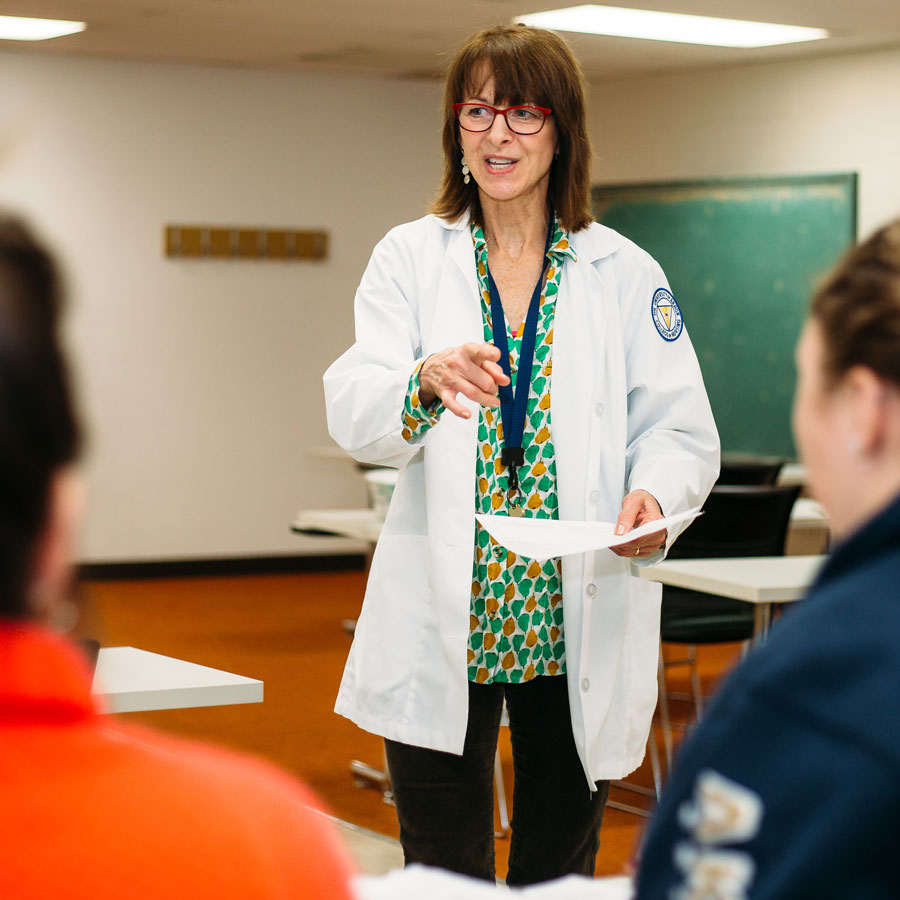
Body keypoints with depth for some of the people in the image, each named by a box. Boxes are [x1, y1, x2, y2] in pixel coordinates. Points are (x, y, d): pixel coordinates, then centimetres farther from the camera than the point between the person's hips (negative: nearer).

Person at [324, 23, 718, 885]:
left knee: (559, 871, 11)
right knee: (442, 877, 3)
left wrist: (654, 496, -20)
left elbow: (680, 426, 2)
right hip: (442, 621, -1)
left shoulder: (624, 273, 5)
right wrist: (425, 385, -30)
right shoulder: (409, 258, 4)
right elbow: (351, 412, -8)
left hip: (578, 620, 1)